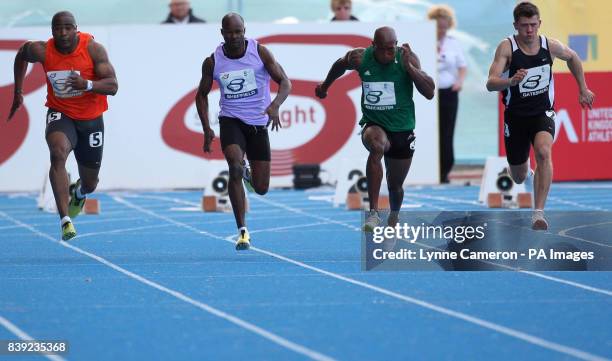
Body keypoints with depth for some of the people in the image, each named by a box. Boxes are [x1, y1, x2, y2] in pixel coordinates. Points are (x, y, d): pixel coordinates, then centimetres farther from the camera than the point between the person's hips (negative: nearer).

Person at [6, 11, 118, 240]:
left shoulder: (93, 49, -19)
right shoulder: (42, 51, -15)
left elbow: (112, 86, -23)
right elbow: (22, 54, 10)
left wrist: (87, 85, -42)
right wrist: (18, 92, 13)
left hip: (91, 119, 1)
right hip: (60, 114, -1)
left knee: (89, 184, 13)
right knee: (58, 153, -35)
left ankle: (78, 193, 55)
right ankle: (65, 221, -37)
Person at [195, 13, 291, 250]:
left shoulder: (260, 52, -7)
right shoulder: (213, 62, -3)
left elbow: (285, 82, -7)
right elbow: (202, 95, 10)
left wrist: (275, 105, -28)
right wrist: (206, 128, -2)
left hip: (258, 123, 1)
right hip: (231, 120, -1)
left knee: (261, 189, 1)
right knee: (235, 165, -31)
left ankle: (248, 175, 42)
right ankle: (242, 230, -22)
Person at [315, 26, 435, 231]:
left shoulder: (407, 58, -13)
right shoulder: (360, 58, -10)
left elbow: (429, 93, -20)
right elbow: (339, 65, 14)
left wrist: (408, 66, -30)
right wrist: (325, 86, 29)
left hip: (402, 129, 1)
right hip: (373, 124, -1)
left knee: (395, 184, 13)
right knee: (376, 145, -37)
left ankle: (393, 220, 48)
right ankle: (373, 212, -38)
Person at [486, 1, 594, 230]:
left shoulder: (551, 46, -7)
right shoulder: (507, 47, -15)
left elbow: (572, 58, 17)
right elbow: (490, 83, -25)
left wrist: (583, 90, 21)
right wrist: (511, 81, -45)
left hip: (543, 112, 0)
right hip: (516, 115, 0)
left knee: (544, 153, -30)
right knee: (518, 177, 13)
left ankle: (539, 213, -32)